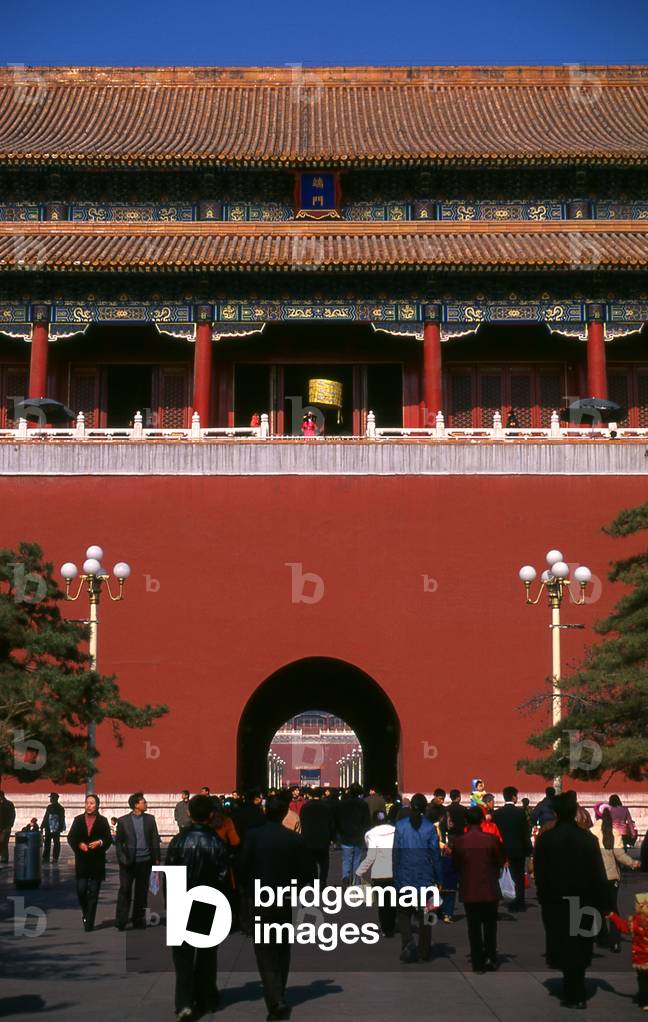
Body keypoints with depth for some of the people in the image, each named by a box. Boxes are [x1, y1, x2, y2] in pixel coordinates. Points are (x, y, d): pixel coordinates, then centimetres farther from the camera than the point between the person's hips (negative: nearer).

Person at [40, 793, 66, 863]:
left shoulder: (60, 808, -3)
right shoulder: (49, 807, 13)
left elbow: (62, 820, -6)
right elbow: (45, 817, 17)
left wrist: (60, 829, -14)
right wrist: (42, 827, 12)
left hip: (56, 830, -5)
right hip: (48, 829, 5)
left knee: (56, 843, 0)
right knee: (47, 843, 5)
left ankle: (55, 858, 3)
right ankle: (45, 857, 9)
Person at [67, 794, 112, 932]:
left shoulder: (102, 821, 3)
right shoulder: (78, 820, 7)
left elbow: (108, 840, 2)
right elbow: (71, 838, 5)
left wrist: (100, 843, -17)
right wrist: (79, 845, -13)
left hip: (97, 862, -1)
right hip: (81, 861, 1)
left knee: (93, 892, 0)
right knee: (81, 890, -2)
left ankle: (89, 922, 5)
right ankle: (86, 913, 26)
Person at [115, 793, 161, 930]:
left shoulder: (150, 819, 6)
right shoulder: (123, 821, -1)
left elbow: (155, 839, 8)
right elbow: (118, 841, 3)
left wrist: (156, 858, 4)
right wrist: (122, 858, -7)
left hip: (145, 861, 2)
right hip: (129, 861, -2)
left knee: (141, 892, 8)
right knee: (125, 890, -5)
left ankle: (139, 921, 16)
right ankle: (121, 921, 0)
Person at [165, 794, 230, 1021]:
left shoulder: (178, 841, -9)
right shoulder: (216, 843, -9)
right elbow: (222, 877, -9)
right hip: (209, 906, 1)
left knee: (183, 954, 4)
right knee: (206, 954, 14)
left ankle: (184, 1003, -10)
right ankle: (204, 1000, 23)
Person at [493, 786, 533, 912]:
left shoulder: (497, 813, -4)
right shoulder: (520, 812, -10)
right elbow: (526, 832, -9)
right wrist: (529, 849, 0)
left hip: (503, 849, 2)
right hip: (519, 849, -2)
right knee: (519, 877, 10)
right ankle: (519, 903, 12)